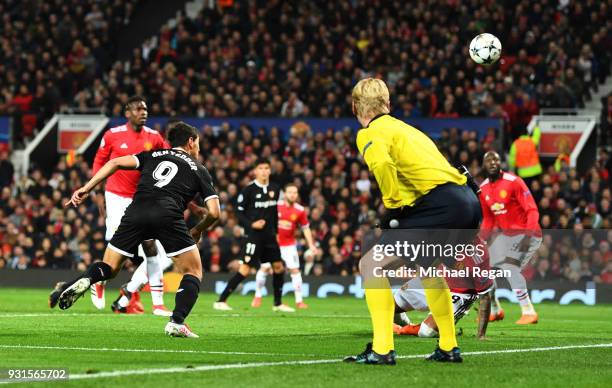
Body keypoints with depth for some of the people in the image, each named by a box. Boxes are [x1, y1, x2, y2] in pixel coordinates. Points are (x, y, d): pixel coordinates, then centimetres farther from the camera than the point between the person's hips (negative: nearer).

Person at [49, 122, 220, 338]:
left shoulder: (153, 155, 29)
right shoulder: (199, 170, 24)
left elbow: (116, 163, 15)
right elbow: (214, 212, 15)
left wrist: (86, 189, 14)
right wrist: (198, 230, 35)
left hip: (136, 212, 2)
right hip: (168, 215, -2)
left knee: (109, 269, 14)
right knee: (193, 272, 14)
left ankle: (84, 280, -20)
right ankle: (177, 323, -6)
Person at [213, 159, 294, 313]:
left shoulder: (274, 189, 9)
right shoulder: (248, 190, -8)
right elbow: (239, 213, -6)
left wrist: (275, 231, 18)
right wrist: (251, 224, -19)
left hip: (269, 236, 6)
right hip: (254, 235, -6)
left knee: (279, 267, 7)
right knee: (245, 268, -12)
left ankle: (278, 304, 21)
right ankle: (221, 301, -8)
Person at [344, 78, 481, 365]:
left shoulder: (370, 133, 2)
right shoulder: (406, 128, 29)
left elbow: (381, 162, -20)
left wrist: (393, 204, -9)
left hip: (442, 205, -9)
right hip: (469, 202, 9)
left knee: (371, 265, -1)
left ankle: (382, 349, -7)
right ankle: (448, 347, 33)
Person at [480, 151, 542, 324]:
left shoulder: (513, 182, -17)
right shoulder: (483, 188, 5)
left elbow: (532, 210, -21)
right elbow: (488, 219, 17)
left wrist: (528, 235, -32)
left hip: (525, 233, -8)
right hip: (504, 234, 8)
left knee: (509, 267, -27)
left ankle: (528, 312, -21)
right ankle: (495, 310, 28)